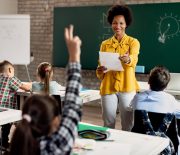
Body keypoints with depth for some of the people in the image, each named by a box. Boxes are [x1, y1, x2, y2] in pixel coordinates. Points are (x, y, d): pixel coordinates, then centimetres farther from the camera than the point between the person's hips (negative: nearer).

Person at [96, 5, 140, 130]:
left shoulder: (133, 42, 2)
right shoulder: (105, 44, 10)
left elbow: (133, 59, -18)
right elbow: (100, 65, 11)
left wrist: (127, 59, -41)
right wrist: (100, 70, -13)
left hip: (127, 87, -2)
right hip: (108, 87, 2)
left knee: (128, 124, 3)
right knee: (108, 124, 7)